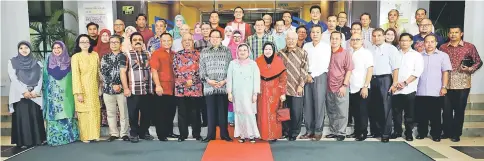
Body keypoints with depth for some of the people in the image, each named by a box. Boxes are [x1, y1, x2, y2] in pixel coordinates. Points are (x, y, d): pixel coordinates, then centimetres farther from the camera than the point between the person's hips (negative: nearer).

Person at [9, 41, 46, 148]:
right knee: (22, 117, -5)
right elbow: (13, 79, -4)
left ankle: (38, 139, 6)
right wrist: (24, 91, -13)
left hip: (34, 95, 2)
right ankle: (23, 141, -2)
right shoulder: (12, 62, 5)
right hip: (19, 95, -2)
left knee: (35, 116, 0)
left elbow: (40, 78, 4)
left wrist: (35, 91, -9)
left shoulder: (36, 63, 11)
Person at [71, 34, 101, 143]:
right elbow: (75, 75, -10)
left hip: (94, 88, 4)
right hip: (83, 89, -4)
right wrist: (78, 92, -16)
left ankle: (95, 135, 16)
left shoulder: (95, 55, 6)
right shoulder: (76, 57, -6)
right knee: (84, 113, 0)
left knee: (95, 112, 6)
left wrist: (99, 88, 11)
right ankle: (85, 136, 9)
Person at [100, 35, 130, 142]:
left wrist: (120, 85, -12)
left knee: (123, 112, 1)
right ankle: (114, 133, 19)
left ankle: (124, 133, 12)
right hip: (108, 89, 2)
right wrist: (113, 85, -11)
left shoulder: (124, 57, 4)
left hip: (122, 89, -2)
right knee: (111, 113, 8)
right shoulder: (105, 57, 10)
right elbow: (103, 73, 0)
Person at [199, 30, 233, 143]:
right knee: (211, 111, 5)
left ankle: (224, 134, 13)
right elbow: (201, 69, 6)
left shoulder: (227, 51, 7)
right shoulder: (204, 52, 10)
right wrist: (208, 80, -8)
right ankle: (211, 134, 13)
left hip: (223, 86, -1)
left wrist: (225, 81, -9)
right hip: (209, 86, 1)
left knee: (223, 111, 3)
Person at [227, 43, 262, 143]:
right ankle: (242, 135, 13)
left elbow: (256, 79, -1)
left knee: (249, 113, -5)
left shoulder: (253, 64, 1)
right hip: (237, 93, 2)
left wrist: (255, 93, -6)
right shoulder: (232, 63, 4)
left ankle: (251, 134, 7)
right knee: (239, 114, 4)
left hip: (249, 93, -1)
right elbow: (229, 78, 5)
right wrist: (229, 92, 1)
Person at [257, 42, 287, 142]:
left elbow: (283, 78, -5)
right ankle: (263, 134, 18)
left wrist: (283, 93, -8)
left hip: (275, 92, -2)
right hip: (262, 92, 2)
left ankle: (273, 135, 11)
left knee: (273, 114, 2)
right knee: (263, 114, 7)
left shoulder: (278, 61, -6)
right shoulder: (258, 61, 0)